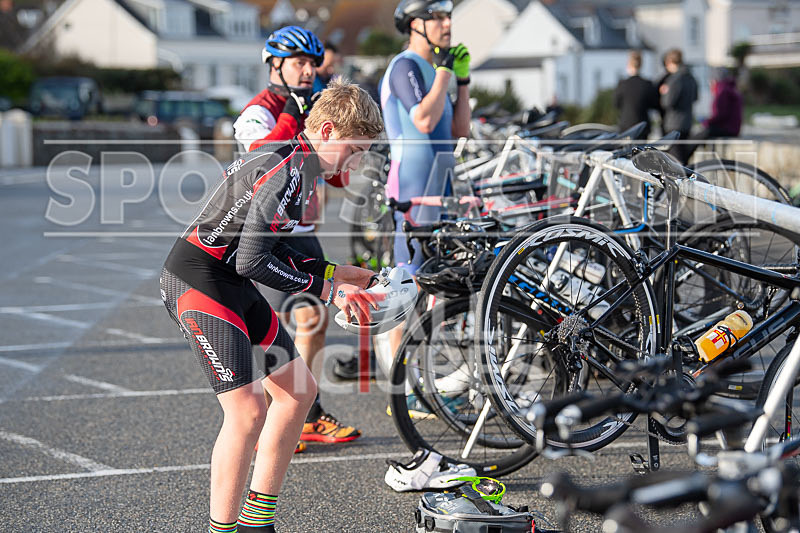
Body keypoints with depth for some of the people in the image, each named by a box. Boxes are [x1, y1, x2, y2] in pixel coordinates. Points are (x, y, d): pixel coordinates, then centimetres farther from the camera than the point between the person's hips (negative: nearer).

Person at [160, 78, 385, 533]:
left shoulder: (302, 166, 10)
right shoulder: (286, 171, -22)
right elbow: (251, 260, -25)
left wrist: (335, 275, 7)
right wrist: (322, 287, -14)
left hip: (232, 285, 11)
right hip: (199, 280, -11)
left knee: (299, 390, 12)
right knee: (248, 410, -17)